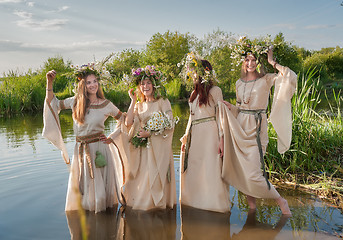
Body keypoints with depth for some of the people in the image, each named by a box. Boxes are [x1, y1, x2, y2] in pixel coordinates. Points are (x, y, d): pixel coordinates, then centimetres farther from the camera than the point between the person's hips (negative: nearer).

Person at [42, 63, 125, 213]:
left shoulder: (106, 105, -5)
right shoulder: (76, 102, 1)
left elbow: (122, 119, 9)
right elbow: (53, 104, 14)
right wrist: (49, 83, 4)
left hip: (99, 148, -3)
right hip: (81, 150, 3)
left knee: (99, 185, 5)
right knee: (81, 186, 12)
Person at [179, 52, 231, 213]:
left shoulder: (214, 91, -2)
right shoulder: (195, 93, 18)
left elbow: (220, 116, -7)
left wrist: (222, 140, -14)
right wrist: (186, 137, 16)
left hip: (209, 133, -7)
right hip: (194, 135, 7)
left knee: (210, 169, -5)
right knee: (193, 170, 9)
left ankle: (215, 203, 6)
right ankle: (195, 201, 20)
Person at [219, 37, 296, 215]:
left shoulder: (266, 80, -2)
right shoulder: (239, 83, 13)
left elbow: (291, 77, -18)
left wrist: (272, 62, -9)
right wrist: (226, 106, 4)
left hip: (256, 129, -5)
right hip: (239, 128, 5)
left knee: (252, 173, -11)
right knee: (242, 170, 5)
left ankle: (280, 200, 11)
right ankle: (251, 204, 22)